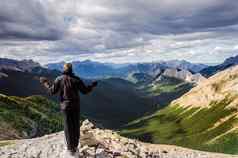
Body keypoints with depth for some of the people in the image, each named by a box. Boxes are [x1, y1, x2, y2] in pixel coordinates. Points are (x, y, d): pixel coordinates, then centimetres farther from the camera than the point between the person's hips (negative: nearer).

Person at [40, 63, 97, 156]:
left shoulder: (59, 79, -7)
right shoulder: (76, 79, -7)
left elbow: (52, 91, 0)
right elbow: (85, 91, -3)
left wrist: (45, 83, 14)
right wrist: (92, 86, 15)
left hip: (65, 106, 0)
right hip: (75, 105, 0)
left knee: (68, 127, 8)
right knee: (76, 126, 13)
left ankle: (71, 149, 13)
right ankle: (75, 146, 22)